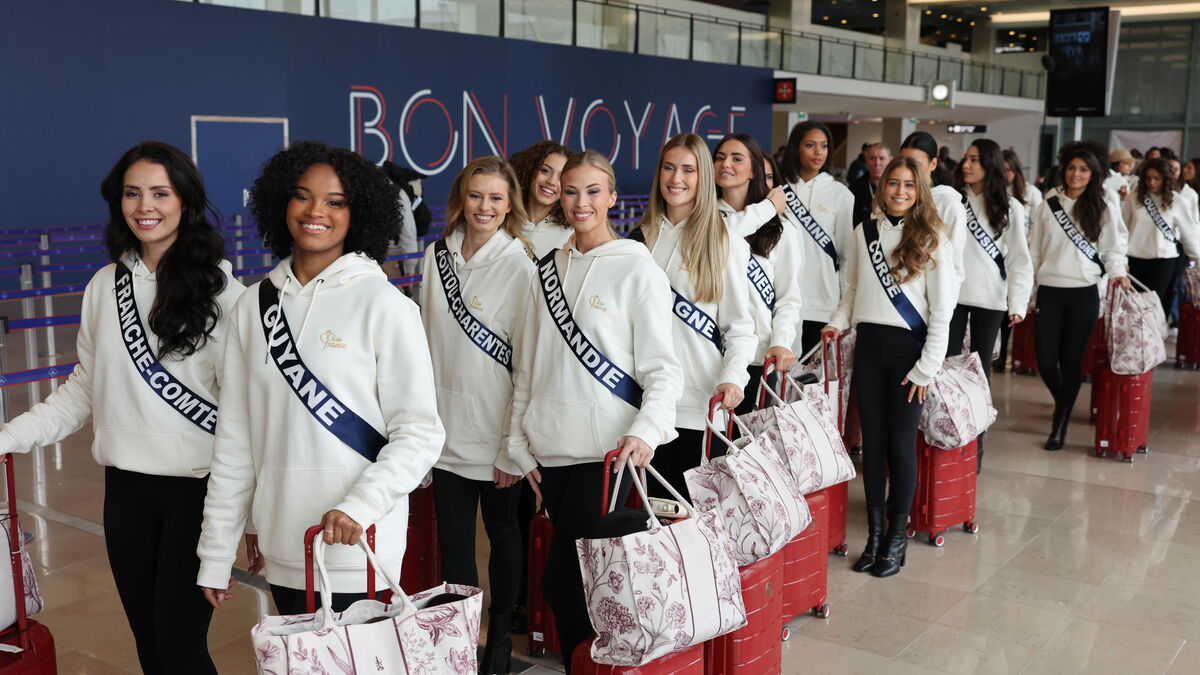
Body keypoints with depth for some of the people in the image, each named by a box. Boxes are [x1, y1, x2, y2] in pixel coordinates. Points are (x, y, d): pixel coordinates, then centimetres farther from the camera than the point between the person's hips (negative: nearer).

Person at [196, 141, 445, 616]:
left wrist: (358, 507, -22)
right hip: (280, 547, 4)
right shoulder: (254, 306, 6)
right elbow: (235, 437, 10)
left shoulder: (384, 306, -6)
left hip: (354, 547, -4)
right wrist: (216, 552, 10)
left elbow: (419, 432, -8)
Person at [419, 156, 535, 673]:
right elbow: (427, 341, 12)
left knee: (502, 534, 13)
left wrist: (515, 448, -11)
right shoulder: (437, 256, 4)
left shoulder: (519, 267, -9)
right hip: (446, 430, 4)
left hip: (496, 435, -3)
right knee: (453, 542, 9)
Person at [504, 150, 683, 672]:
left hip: (606, 451, -5)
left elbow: (662, 368, -7)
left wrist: (646, 431, -22)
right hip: (551, 451, 5)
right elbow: (526, 365, 14)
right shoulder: (547, 270, 11)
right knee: (566, 580, 9)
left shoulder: (637, 268, -4)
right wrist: (519, 443, 11)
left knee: (563, 581, -6)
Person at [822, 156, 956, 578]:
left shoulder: (931, 238, -4)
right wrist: (839, 322, -1)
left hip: (909, 348, -3)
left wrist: (926, 368, -9)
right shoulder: (865, 232, 7)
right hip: (869, 343, 3)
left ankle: (897, 536, 15)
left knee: (900, 443, 1)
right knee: (872, 441, 7)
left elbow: (942, 309, -5)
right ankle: (875, 533, 19)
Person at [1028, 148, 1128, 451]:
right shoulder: (1047, 207, 8)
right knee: (1045, 358, -2)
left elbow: (1113, 247, 3)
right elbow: (1034, 251, 10)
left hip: (1084, 293, -1)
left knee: (1072, 358, 3)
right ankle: (1063, 402, 30)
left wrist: (1118, 273, -16)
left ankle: (1060, 425, 15)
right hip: (1049, 291, 1)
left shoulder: (1104, 209, 4)